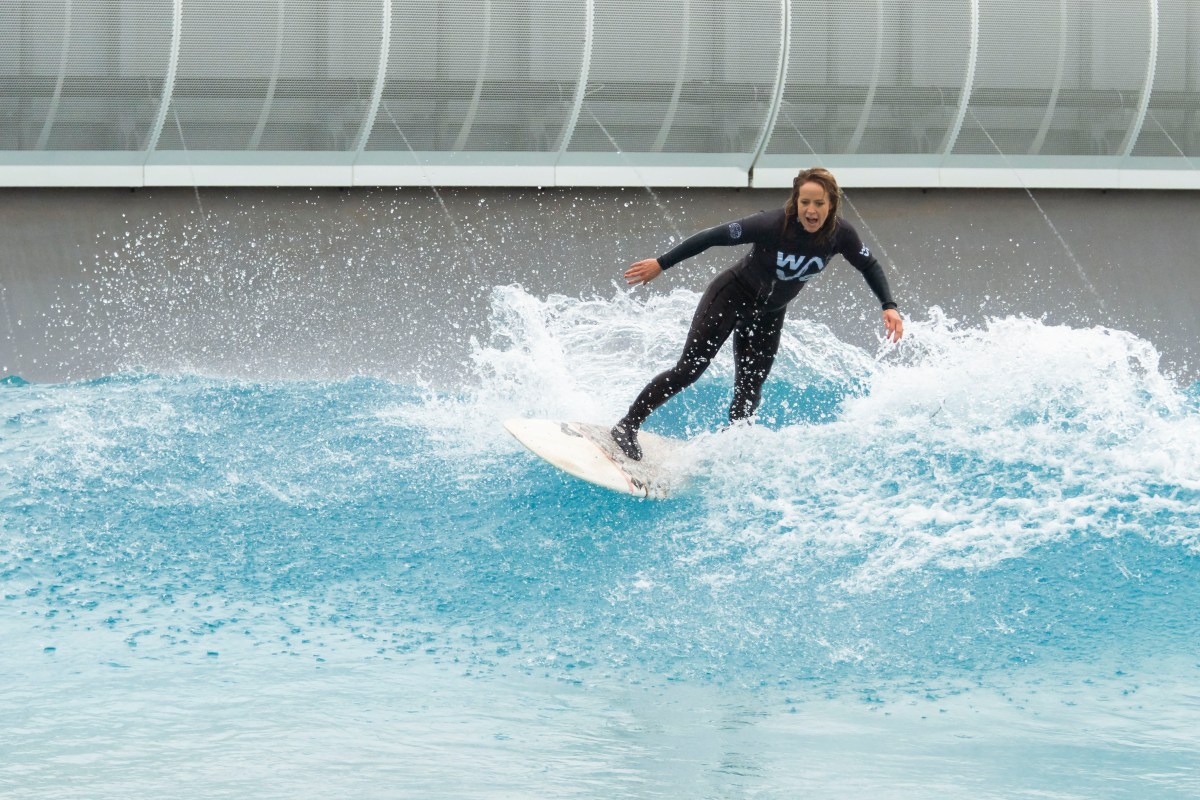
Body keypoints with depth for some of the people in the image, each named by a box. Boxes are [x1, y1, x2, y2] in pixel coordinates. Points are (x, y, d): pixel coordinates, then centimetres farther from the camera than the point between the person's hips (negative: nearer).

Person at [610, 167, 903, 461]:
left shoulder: (840, 234, -19)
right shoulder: (773, 225, -32)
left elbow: (869, 266, 0)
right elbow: (714, 237, -27)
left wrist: (889, 306, -12)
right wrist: (661, 264, -26)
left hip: (768, 315, 5)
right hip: (732, 295, -5)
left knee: (749, 392, 3)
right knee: (689, 370, -9)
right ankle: (628, 425, 1)